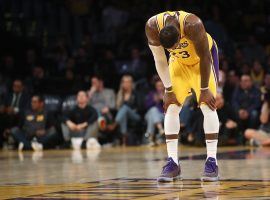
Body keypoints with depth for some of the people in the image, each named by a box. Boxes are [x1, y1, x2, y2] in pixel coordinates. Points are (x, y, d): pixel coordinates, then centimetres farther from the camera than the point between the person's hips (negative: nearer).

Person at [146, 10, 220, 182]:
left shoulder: (192, 25, -40)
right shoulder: (152, 27, -31)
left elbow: (204, 57, -27)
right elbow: (160, 60, -16)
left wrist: (204, 89, -20)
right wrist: (168, 91, -14)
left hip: (204, 57, -3)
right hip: (179, 61, 3)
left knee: (208, 105, -13)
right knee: (171, 107, -7)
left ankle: (212, 161, -12)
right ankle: (173, 162, -5)